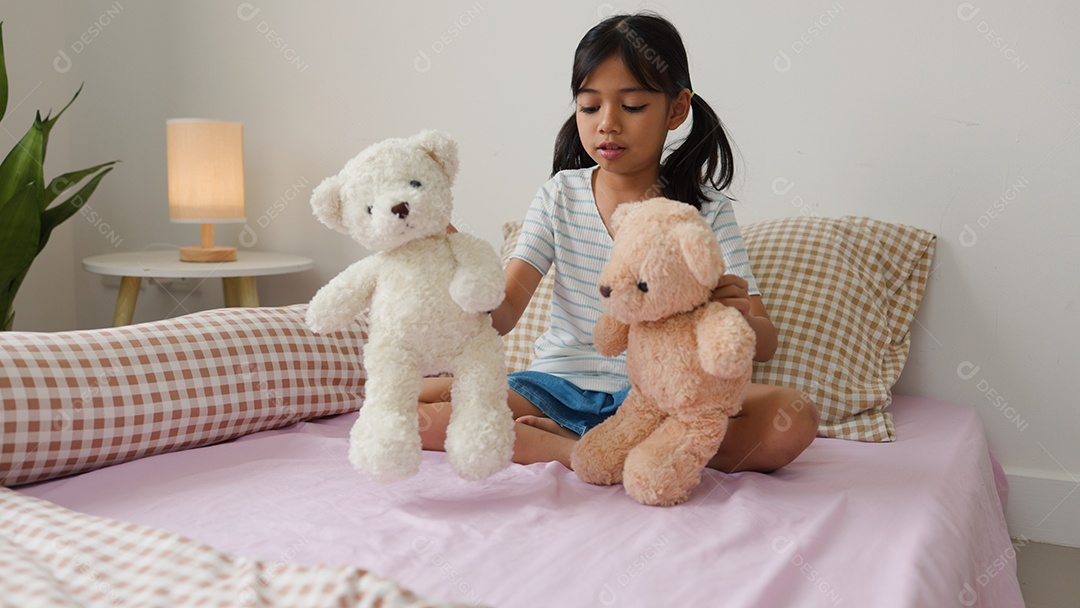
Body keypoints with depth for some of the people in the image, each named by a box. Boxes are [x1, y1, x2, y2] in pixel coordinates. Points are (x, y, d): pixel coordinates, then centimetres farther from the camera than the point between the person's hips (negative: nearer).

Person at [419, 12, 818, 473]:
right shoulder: (560, 196, 3)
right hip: (560, 384, 1)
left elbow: (764, 346, -5)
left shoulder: (705, 211, -1)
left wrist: (737, 317, -30)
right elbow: (501, 316, -5)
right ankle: (569, 449, -20)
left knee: (793, 421, -29)